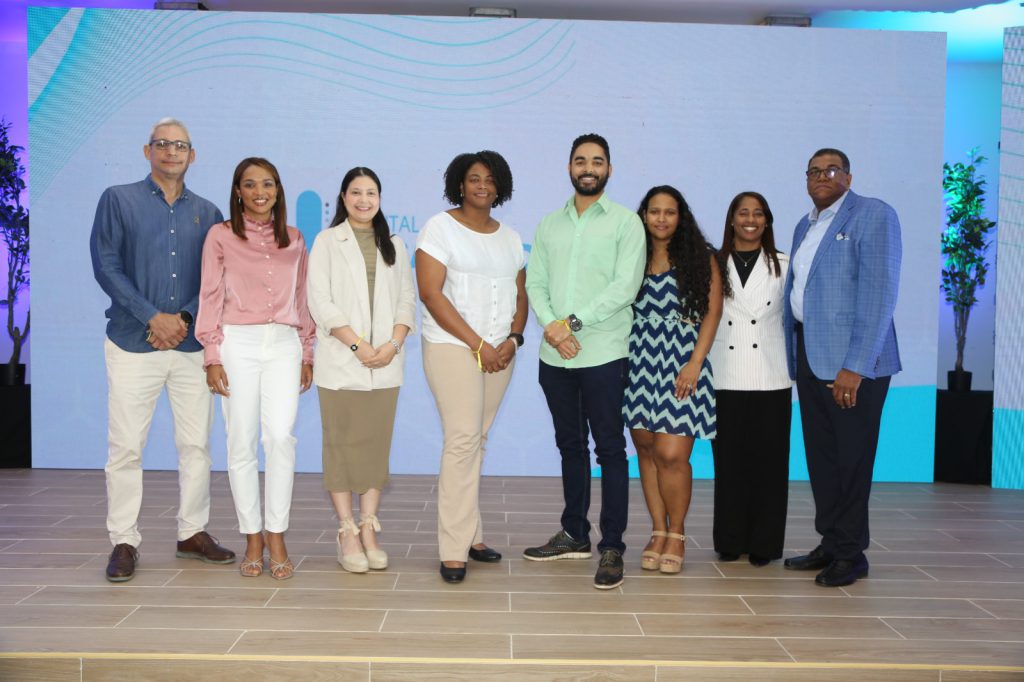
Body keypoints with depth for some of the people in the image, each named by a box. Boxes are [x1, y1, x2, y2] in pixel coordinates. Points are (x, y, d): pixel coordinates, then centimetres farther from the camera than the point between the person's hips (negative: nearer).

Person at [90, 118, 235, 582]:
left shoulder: (207, 212, 11)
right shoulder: (118, 200, 4)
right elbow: (105, 266, -4)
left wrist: (184, 318, -9)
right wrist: (153, 317, -12)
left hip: (192, 343, 3)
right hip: (133, 343, -3)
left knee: (196, 444, 6)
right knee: (125, 447, -1)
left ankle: (193, 532, 19)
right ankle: (124, 541, 9)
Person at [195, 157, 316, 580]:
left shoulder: (294, 240, 14)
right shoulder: (221, 236, 5)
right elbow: (210, 297, 3)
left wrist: (308, 354, 13)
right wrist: (212, 357, -3)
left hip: (284, 344, 2)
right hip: (237, 343, -1)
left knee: (281, 436, -12)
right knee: (242, 442, -1)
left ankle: (277, 538, -3)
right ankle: (252, 539, 10)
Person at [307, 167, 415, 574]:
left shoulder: (393, 246, 16)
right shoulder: (328, 242, 5)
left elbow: (406, 299, 10)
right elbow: (320, 302, -4)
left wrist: (393, 344, -6)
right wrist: (357, 345, -12)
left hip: (385, 363, 3)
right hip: (341, 362, -3)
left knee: (377, 445, 3)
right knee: (342, 445, -2)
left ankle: (369, 530, 10)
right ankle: (347, 533, 4)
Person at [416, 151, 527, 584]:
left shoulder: (510, 237, 16)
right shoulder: (440, 227, -2)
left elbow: (520, 295, 17)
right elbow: (430, 293, -10)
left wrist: (512, 339, -3)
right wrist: (478, 345, -13)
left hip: (500, 352, 5)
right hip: (453, 347, -5)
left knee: (477, 440, 8)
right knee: (463, 440, -12)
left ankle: (469, 535, 15)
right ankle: (454, 550, -7)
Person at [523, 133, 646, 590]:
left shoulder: (625, 222, 0)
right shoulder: (549, 225, 14)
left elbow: (625, 286, -11)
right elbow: (535, 283, 7)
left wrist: (572, 322, -15)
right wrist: (550, 327, -11)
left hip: (603, 355, -5)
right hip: (555, 355, 5)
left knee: (610, 449, -1)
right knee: (570, 446, 13)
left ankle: (612, 548, 4)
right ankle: (574, 535, 25)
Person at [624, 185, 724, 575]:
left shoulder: (700, 257, 4)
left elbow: (713, 312, -1)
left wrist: (695, 362, -10)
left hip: (681, 367, -3)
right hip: (640, 365, 3)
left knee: (671, 455, -10)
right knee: (646, 450, 5)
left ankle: (676, 536, 7)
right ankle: (658, 532, 16)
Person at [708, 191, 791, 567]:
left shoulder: (784, 266, 7)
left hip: (770, 380, 0)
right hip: (726, 380, 1)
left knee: (768, 461, 2)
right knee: (728, 461, 3)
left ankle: (763, 543, 11)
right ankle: (731, 540, 13)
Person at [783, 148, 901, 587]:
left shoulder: (874, 215, -6)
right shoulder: (805, 226, 17)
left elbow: (879, 294, -14)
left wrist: (855, 366, -20)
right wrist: (795, 358, 7)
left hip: (853, 358, -7)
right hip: (810, 354, 7)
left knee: (851, 457, 0)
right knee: (820, 456, 11)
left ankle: (851, 553, 12)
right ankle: (830, 544, 22)